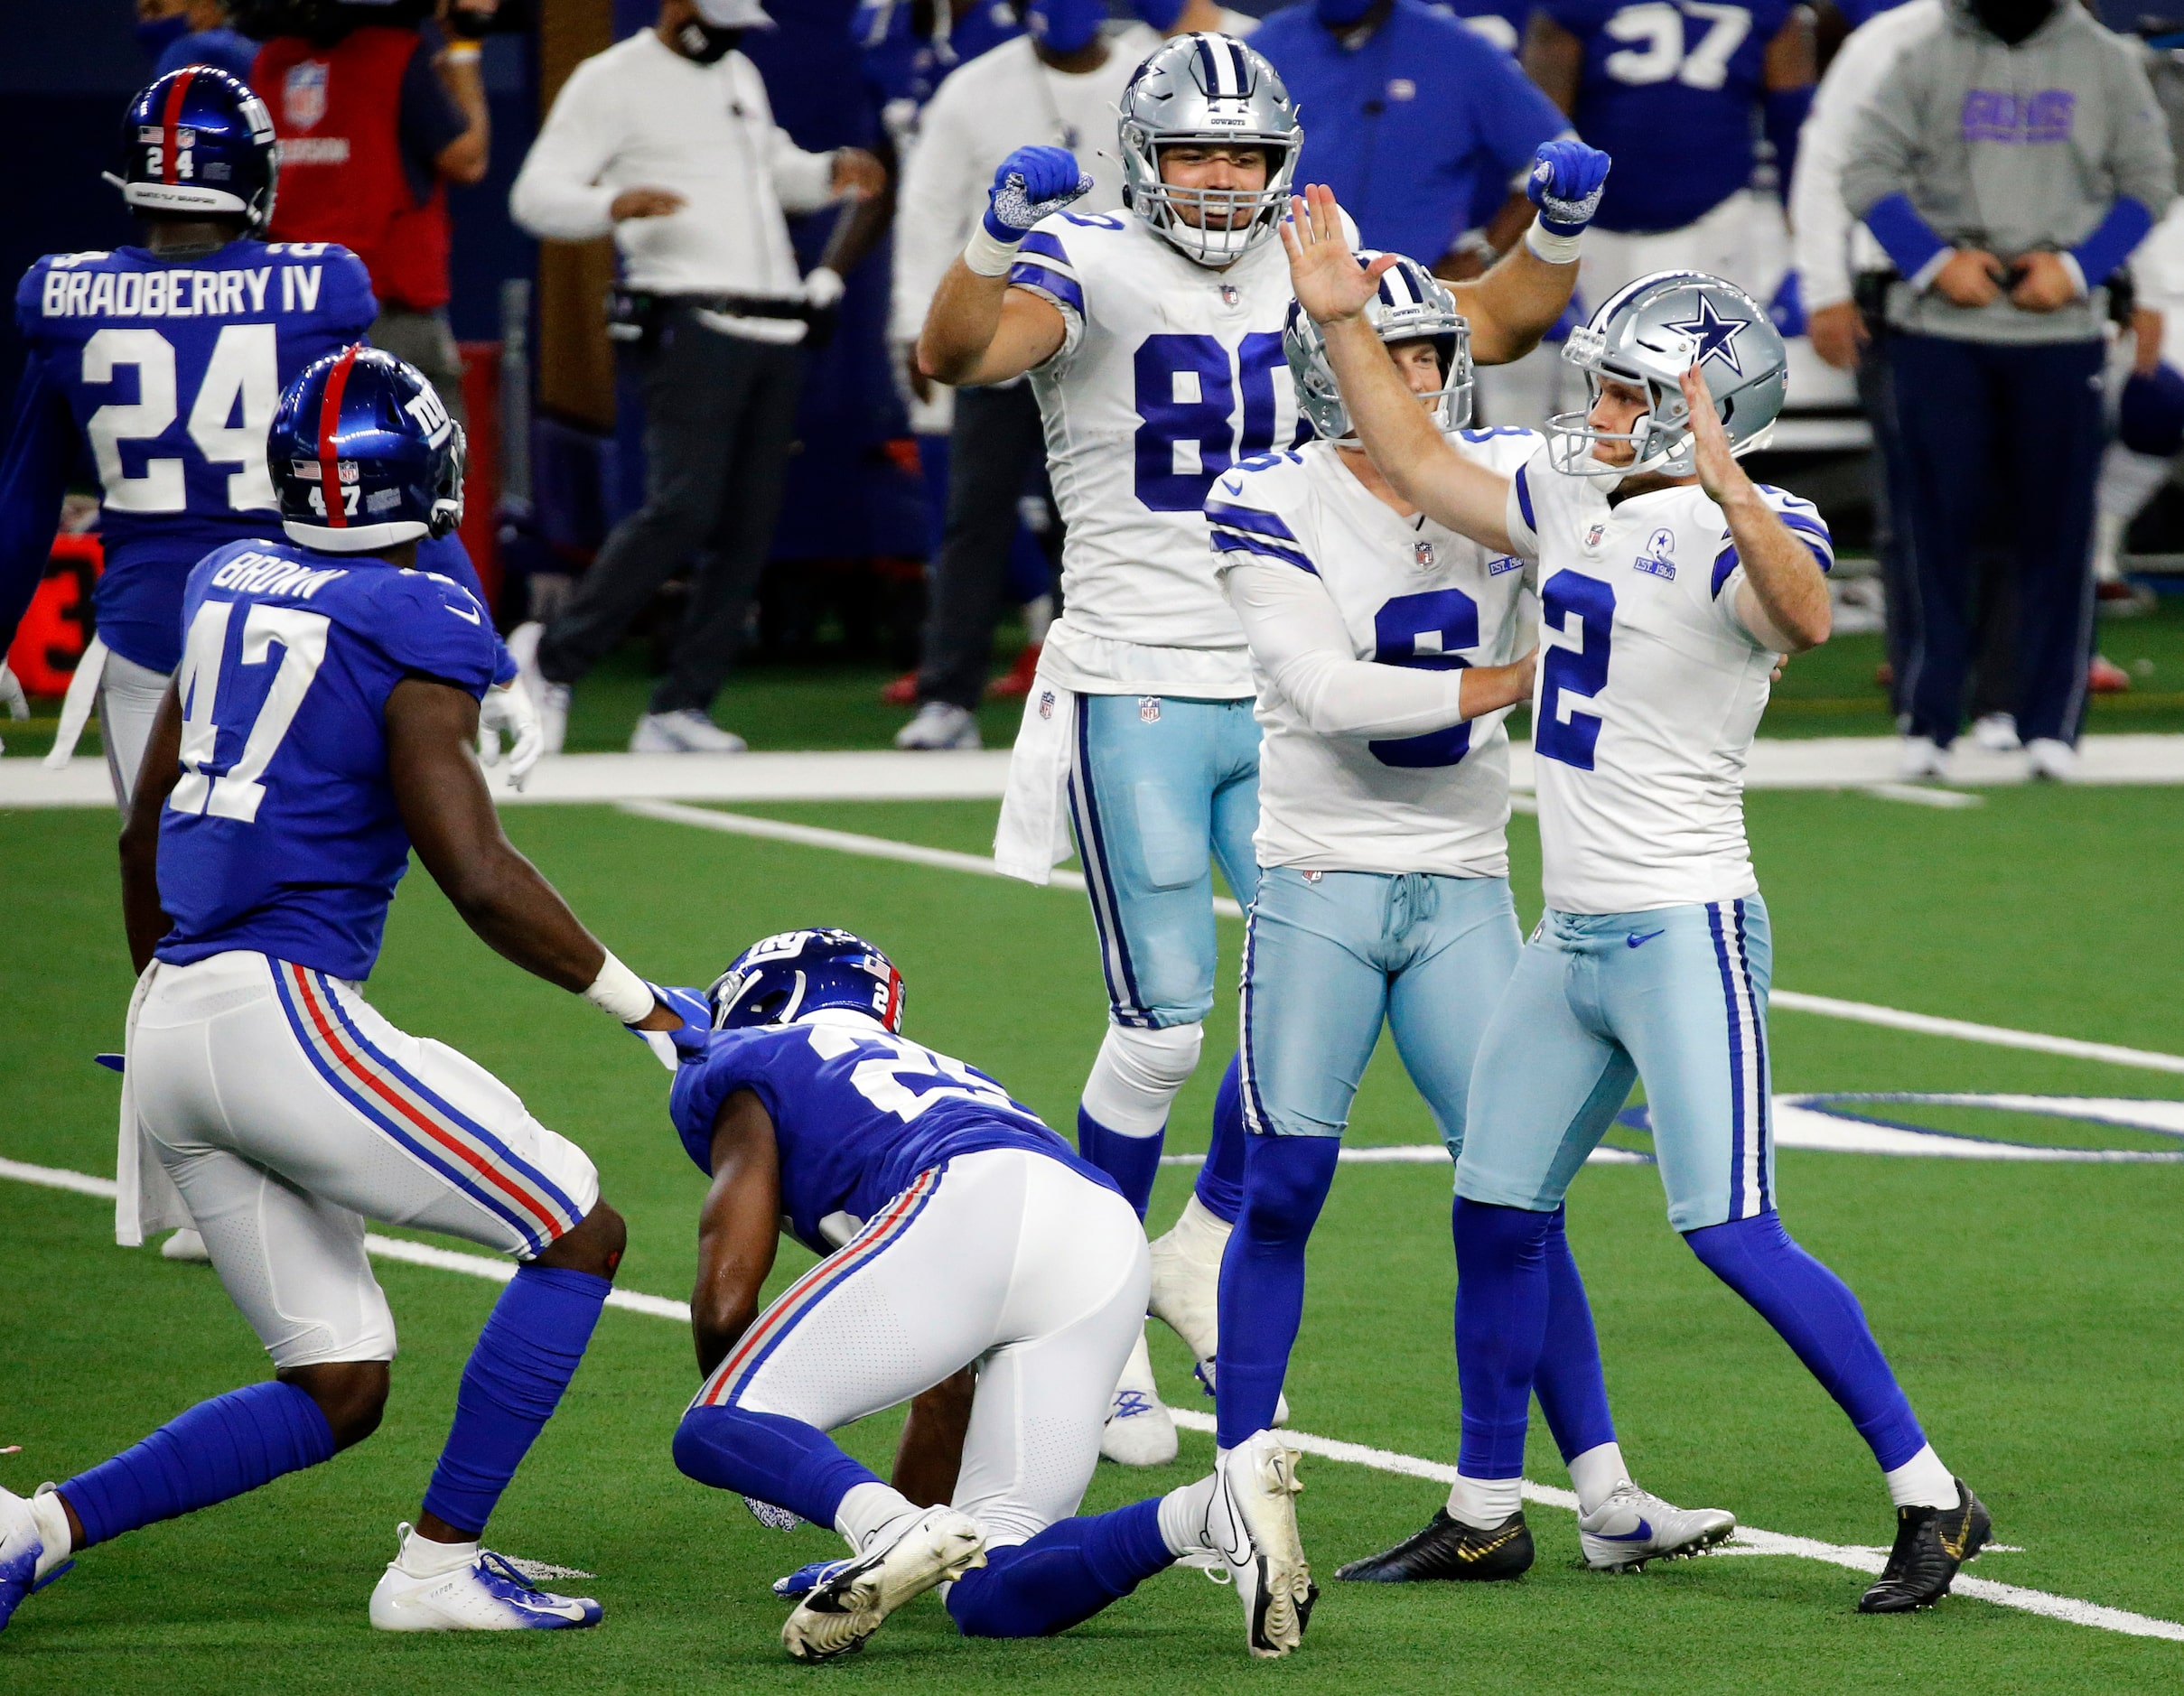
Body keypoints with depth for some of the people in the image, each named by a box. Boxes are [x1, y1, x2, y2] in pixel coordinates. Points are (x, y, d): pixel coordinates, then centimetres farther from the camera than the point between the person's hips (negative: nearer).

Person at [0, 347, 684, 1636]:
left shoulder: (230, 587, 14)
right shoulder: (419, 626, -9)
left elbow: (146, 830, 24)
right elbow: (478, 876, -14)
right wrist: (637, 1001, -2)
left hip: (176, 1015, 8)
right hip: (283, 1011, -8)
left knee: (337, 1393, 12)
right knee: (579, 1234, 3)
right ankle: (438, 1565, 0)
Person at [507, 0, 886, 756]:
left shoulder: (740, 75, 21)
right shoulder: (613, 80, -2)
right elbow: (535, 196, -8)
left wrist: (833, 172, 13)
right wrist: (615, 202, -28)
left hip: (775, 332, 7)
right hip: (690, 322, -7)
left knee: (748, 529, 1)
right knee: (682, 509, -18)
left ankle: (679, 709, 4)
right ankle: (552, 658, -5)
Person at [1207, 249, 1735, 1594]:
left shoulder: (1509, 485, 4)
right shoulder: (1274, 508, -7)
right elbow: (1330, 691, -17)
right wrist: (1515, 681, -18)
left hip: (1465, 892, 3)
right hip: (1320, 888, -3)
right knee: (1279, 1196, -2)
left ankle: (1606, 1496, 3)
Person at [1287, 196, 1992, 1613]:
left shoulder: (1737, 535, -15)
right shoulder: (1575, 502, 10)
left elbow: (1806, 617, -38)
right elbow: (1419, 466, 24)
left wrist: (1724, 485, -50)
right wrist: (1343, 323, 21)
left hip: (1687, 930, -9)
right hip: (1573, 933, 9)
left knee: (1732, 1231, -15)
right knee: (1499, 1215, 12)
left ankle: (1932, 1500, -9)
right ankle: (1486, 1506, 25)